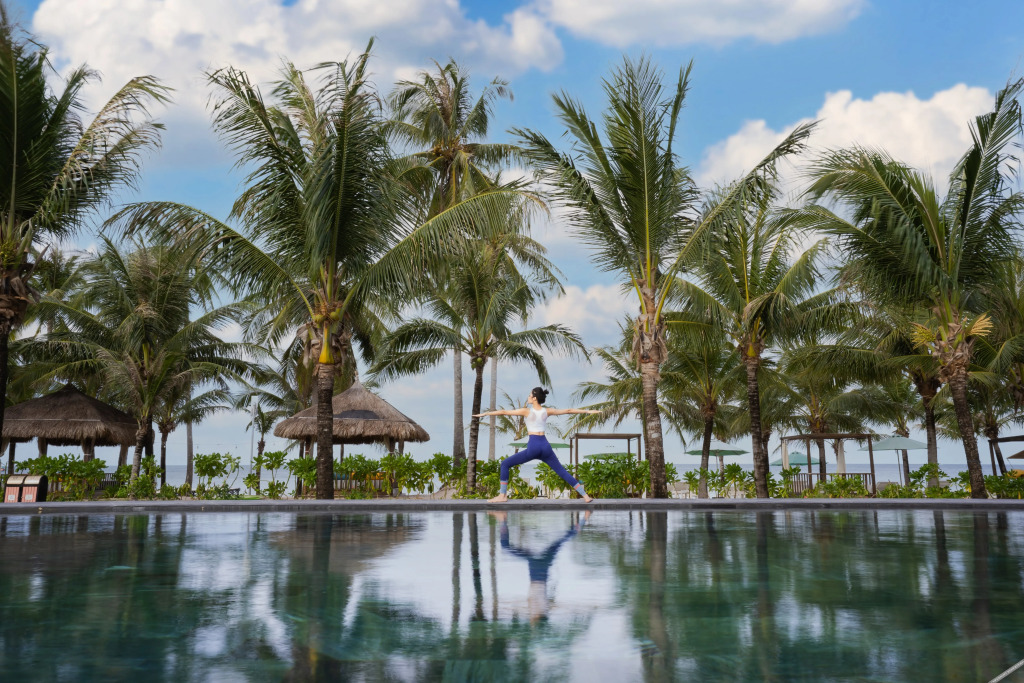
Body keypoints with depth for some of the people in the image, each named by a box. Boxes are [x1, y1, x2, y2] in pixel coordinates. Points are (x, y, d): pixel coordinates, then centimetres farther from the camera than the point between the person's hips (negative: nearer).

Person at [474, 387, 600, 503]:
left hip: (533, 446, -5)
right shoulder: (547, 411, 9)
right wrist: (587, 411, 27)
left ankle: (502, 495, 1)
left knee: (505, 464, 7)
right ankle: (585, 495, 12)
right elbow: (568, 411, 16)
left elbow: (504, 412, 0)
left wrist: (485, 413, 5)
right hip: (545, 446, 5)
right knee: (562, 471, 14)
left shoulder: (527, 411, -2)